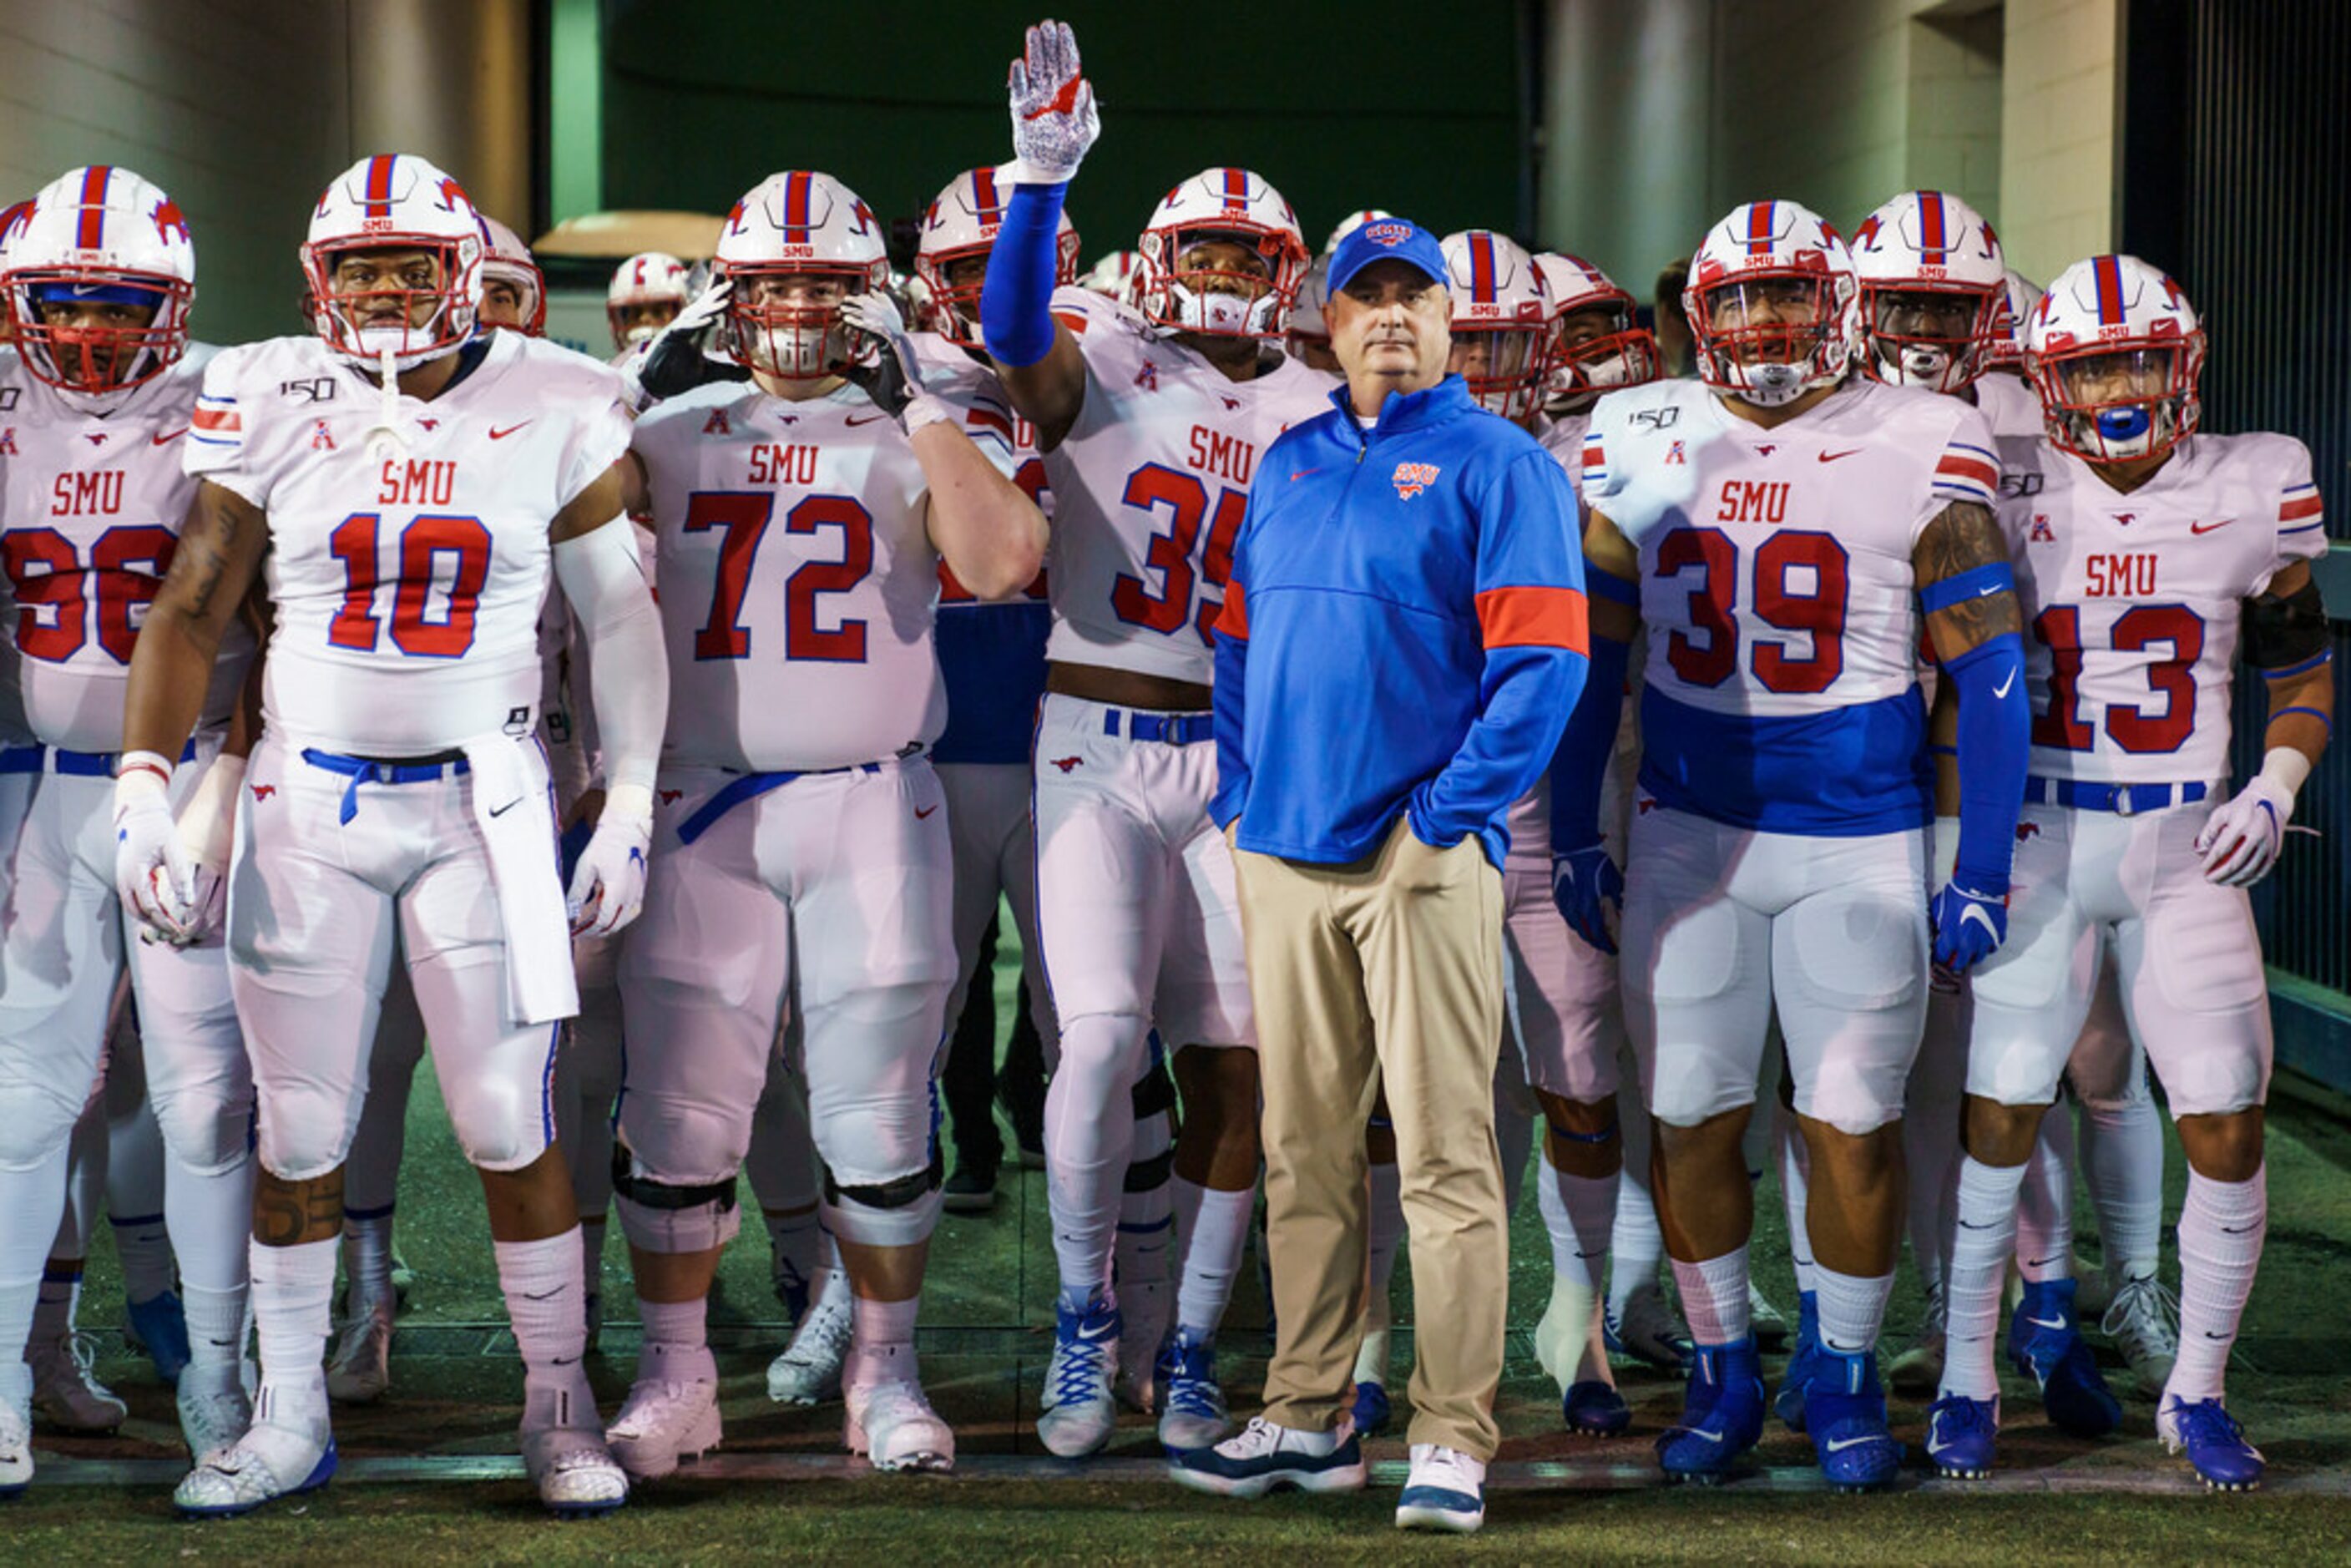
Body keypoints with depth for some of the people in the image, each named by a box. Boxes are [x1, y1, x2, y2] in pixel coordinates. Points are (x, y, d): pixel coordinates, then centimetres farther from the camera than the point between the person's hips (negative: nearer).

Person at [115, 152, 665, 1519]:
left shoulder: (555, 413, -1)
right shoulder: (269, 405, 0)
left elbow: (623, 615, 6)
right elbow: (193, 611, 5)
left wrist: (631, 805, 2)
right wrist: (145, 783, -3)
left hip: (485, 802, -1)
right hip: (307, 801, 1)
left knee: (512, 1121, -3)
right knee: (298, 1130, 4)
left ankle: (561, 1406, 11)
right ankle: (290, 1420, 17)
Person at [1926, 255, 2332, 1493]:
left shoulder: (2251, 494, 1)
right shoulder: (2009, 501, -2)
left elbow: (2302, 678, 11)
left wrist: (2274, 793, -5)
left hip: (2188, 850, 1)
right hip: (2042, 842, -1)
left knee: (2227, 1130, -2)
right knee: (1998, 1115, -2)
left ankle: (2197, 1393, 14)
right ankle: (1968, 1379, 14)